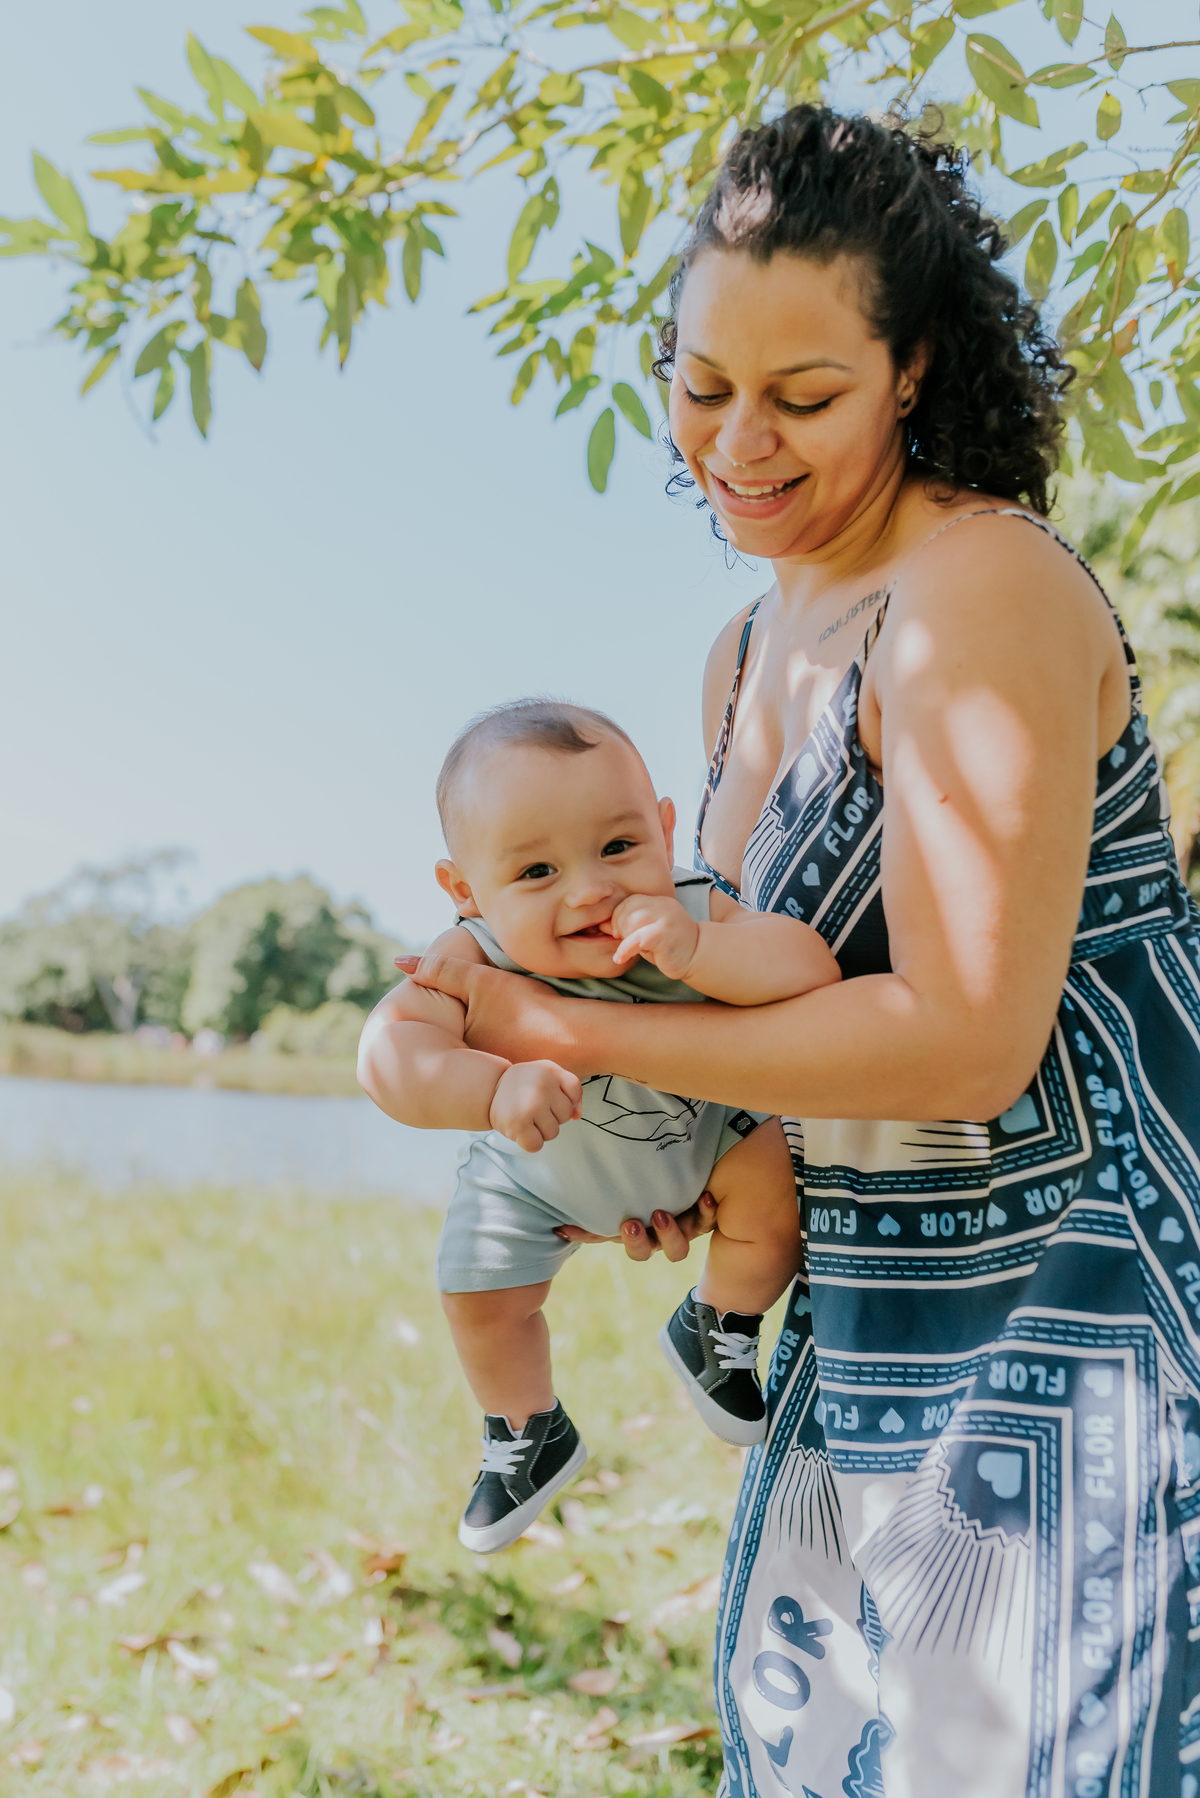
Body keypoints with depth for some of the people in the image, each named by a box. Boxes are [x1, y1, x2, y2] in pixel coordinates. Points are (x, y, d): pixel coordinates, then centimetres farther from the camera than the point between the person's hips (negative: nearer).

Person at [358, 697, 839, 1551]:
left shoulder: (691, 915, -37)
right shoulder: (478, 961, -40)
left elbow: (813, 968, -48)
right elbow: (390, 1053, -52)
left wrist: (698, 951, -63)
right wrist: (494, 1088, -68)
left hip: (701, 1128, 0)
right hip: (542, 1171, 0)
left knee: (775, 1212, -16)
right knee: (482, 1294, 5)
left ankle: (714, 1331, 19)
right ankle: (529, 1437, 37)